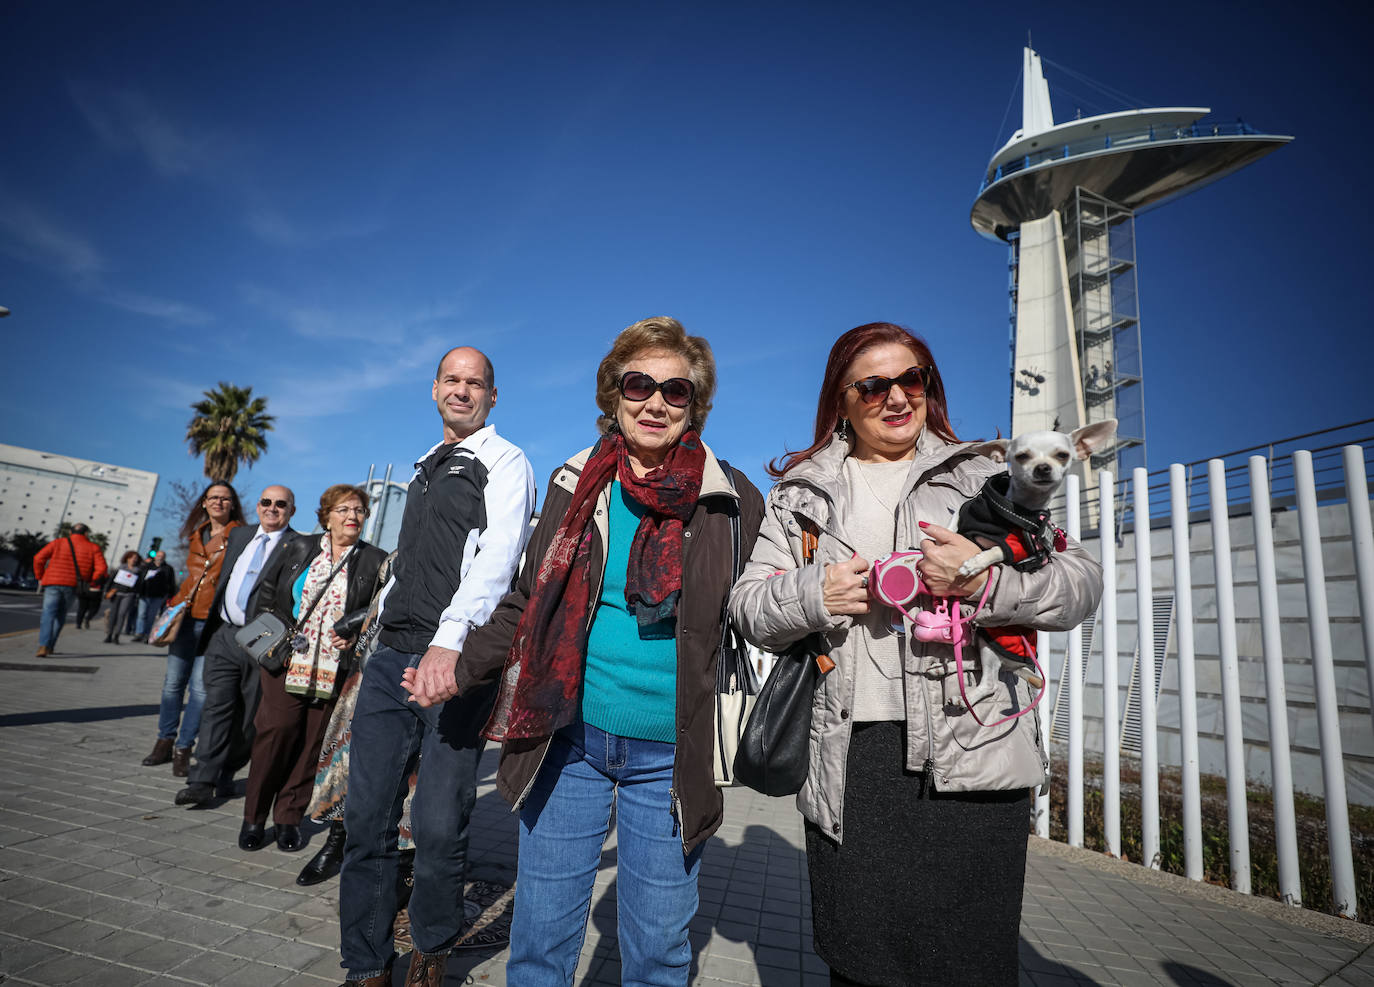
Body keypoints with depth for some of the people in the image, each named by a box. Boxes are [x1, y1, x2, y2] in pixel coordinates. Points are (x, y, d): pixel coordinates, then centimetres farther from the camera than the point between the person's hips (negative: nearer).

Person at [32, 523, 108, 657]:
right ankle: (50, 645, 17)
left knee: (48, 614, -3)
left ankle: (43, 646, -19)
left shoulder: (57, 543, 9)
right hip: (73, 586, 1)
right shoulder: (93, 547, 7)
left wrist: (40, 577, 11)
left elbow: (39, 558, 0)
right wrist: (90, 583, 7)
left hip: (53, 583, 0)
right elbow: (102, 568, -5)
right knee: (61, 615, 16)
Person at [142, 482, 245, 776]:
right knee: (173, 681, 12)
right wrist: (176, 604, 16)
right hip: (187, 615, 5)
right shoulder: (196, 536, 13)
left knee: (200, 687, -2)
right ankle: (165, 741, 27)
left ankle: (183, 748, 11)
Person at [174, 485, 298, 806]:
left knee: (250, 716, 7)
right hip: (224, 635, 4)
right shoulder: (239, 535, 14)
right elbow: (223, 579, 21)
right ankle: (203, 780, 4)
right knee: (217, 707, 1)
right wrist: (210, 624, 19)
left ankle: (226, 773, 25)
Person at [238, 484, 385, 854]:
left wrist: (356, 637, -10)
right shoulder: (299, 549, 10)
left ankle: (289, 818, 19)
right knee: (275, 731, -6)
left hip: (335, 670, 0)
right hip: (286, 663, 1)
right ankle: (254, 817, 13)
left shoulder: (375, 562, 4)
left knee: (313, 743, 3)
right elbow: (268, 590, 18)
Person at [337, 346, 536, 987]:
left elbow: (498, 556, -19)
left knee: (439, 827, -3)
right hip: (391, 657, 7)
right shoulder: (426, 468, 22)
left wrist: (450, 638, -32)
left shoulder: (506, 464, -2)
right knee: (367, 818, 6)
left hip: (456, 663, -6)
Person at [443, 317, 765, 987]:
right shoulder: (575, 483, 4)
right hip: (568, 737, 2)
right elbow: (526, 602, 12)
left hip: (669, 755, -1)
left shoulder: (731, 500, -2)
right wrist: (462, 670, 10)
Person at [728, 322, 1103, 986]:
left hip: (973, 752, 0)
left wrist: (987, 581, -16)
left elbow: (1079, 583, 4)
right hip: (847, 761, 1)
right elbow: (748, 607, 9)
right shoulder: (801, 493, 12)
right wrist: (813, 596, -11)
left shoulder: (982, 477, 10)